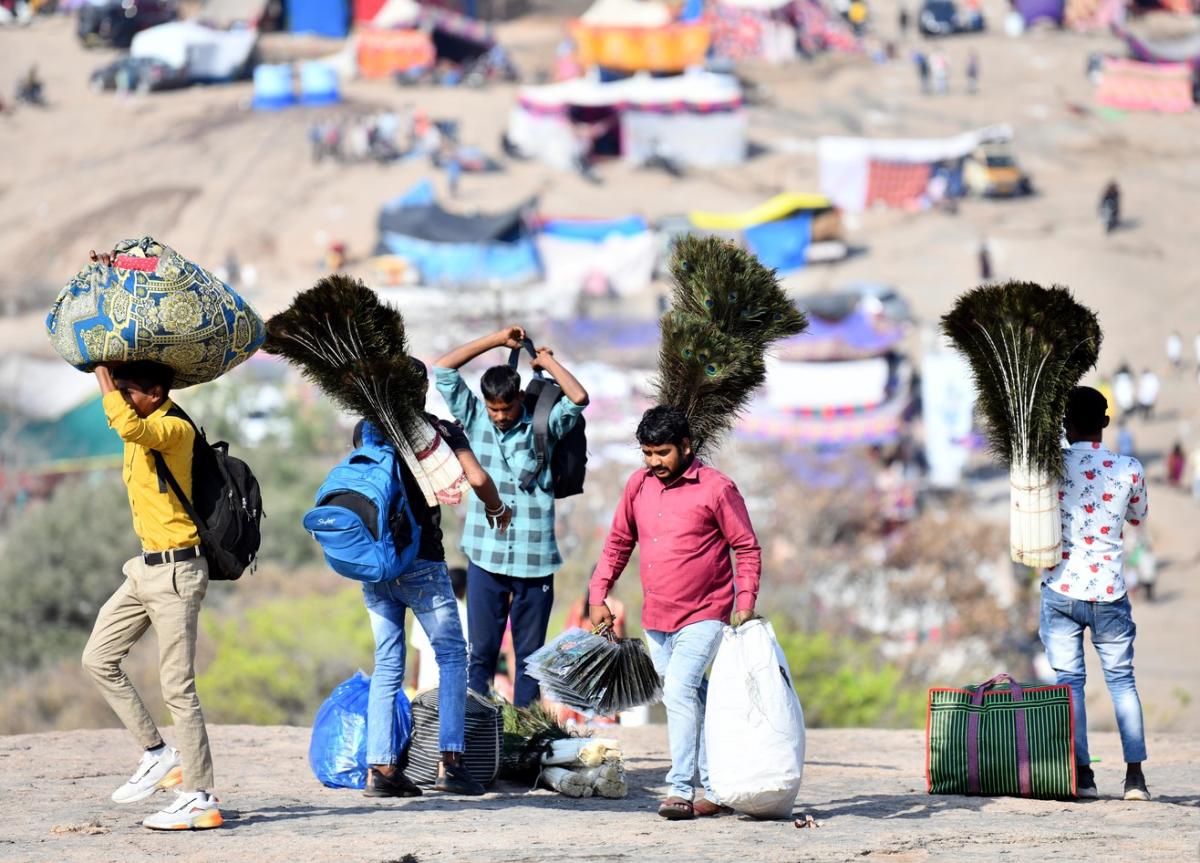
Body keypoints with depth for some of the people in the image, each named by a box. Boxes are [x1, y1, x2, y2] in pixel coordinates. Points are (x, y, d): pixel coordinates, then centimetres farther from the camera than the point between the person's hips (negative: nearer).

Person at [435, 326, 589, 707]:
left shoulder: (543, 425, 0)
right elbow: (443, 369, 2)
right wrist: (497, 340, 3)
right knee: (481, 651, 3)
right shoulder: (475, 419, 5)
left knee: (530, 654, 7)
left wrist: (548, 362, 0)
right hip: (485, 558, 1)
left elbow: (579, 398, -15)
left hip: (534, 561, -1)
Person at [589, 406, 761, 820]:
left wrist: (745, 603, -14)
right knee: (692, 701, 11)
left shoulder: (716, 488, -8)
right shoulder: (639, 484, 7)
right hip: (656, 619, 6)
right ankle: (716, 789, 19)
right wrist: (598, 596, 9)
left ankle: (681, 789, -20)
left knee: (679, 691, -20)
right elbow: (618, 542, 16)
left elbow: (747, 549, -4)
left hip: (703, 616, -6)